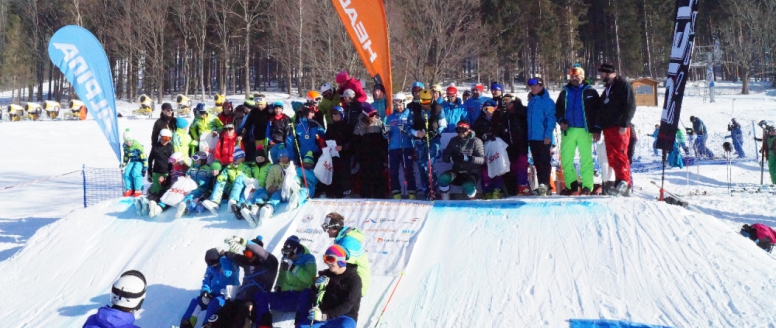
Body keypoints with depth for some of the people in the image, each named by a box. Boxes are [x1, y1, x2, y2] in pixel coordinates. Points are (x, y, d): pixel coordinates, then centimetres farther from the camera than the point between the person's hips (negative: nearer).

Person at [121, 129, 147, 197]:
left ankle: (138, 190, -21)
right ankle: (129, 189, -3)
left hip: (140, 161, -7)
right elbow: (126, 156, 18)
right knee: (126, 173, -17)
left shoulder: (138, 146, -22)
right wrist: (123, 165, 18)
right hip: (132, 161, 7)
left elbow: (144, 157, -18)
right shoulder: (125, 146, 0)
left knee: (135, 173, -30)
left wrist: (145, 168, -17)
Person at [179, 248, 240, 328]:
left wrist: (223, 258, -29)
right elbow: (207, 280, 12)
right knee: (195, 301, -14)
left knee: (214, 303, -35)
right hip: (215, 294, 6)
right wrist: (205, 291, -8)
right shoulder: (211, 267, 5)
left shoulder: (231, 262, -15)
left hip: (229, 295, -6)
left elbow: (227, 273, -36)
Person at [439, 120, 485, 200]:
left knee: (468, 187, -35)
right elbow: (444, 157, 4)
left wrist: (467, 158, -33)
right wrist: (451, 158, -21)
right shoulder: (453, 141, 6)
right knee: (443, 178, -26)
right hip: (457, 172, 4)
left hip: (471, 173, -4)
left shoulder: (476, 141, -7)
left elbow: (482, 159, -17)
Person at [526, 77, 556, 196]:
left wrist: (548, 135, -19)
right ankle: (542, 185, 15)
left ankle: (545, 184, -8)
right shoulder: (531, 101, 15)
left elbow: (550, 119, -13)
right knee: (537, 163, 10)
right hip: (532, 137, 8)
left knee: (544, 161, -7)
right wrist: (528, 135, 14)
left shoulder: (547, 101, -8)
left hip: (543, 138, -8)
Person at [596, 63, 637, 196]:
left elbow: (631, 106, -10)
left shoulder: (624, 86, -1)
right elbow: (602, 110, 27)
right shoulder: (607, 89, 26)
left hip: (620, 128, -8)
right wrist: (598, 129, 21)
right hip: (608, 129, 8)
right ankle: (621, 183, 5)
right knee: (612, 158, 3)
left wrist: (624, 124, -17)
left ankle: (624, 183, -18)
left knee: (620, 156, -15)